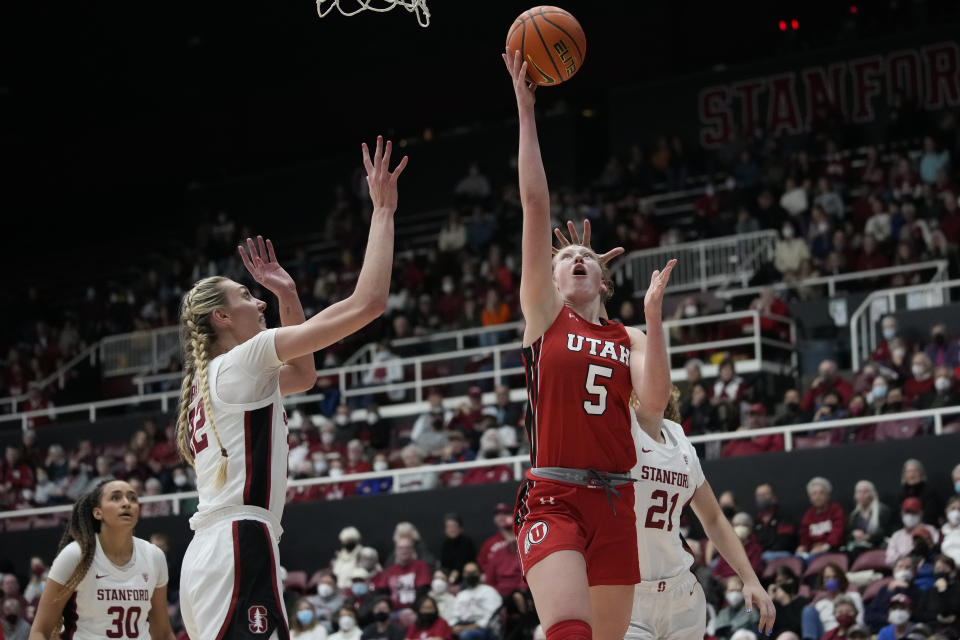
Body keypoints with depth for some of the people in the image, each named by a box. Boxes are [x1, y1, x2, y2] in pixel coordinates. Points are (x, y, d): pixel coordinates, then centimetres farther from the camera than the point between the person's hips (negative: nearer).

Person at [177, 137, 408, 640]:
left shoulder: (212, 379, 23)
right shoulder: (242, 361, -3)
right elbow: (368, 302, -9)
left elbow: (303, 375, 41)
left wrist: (287, 297, 32)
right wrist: (382, 209, 0)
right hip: (239, 547, -10)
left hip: (206, 555, 10)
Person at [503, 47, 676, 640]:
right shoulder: (544, 314, 9)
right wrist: (525, 108, -2)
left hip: (615, 503, 4)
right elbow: (536, 203, 2)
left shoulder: (629, 338, 16)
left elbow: (655, 400, -5)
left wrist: (653, 313, -8)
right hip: (553, 499, -4)